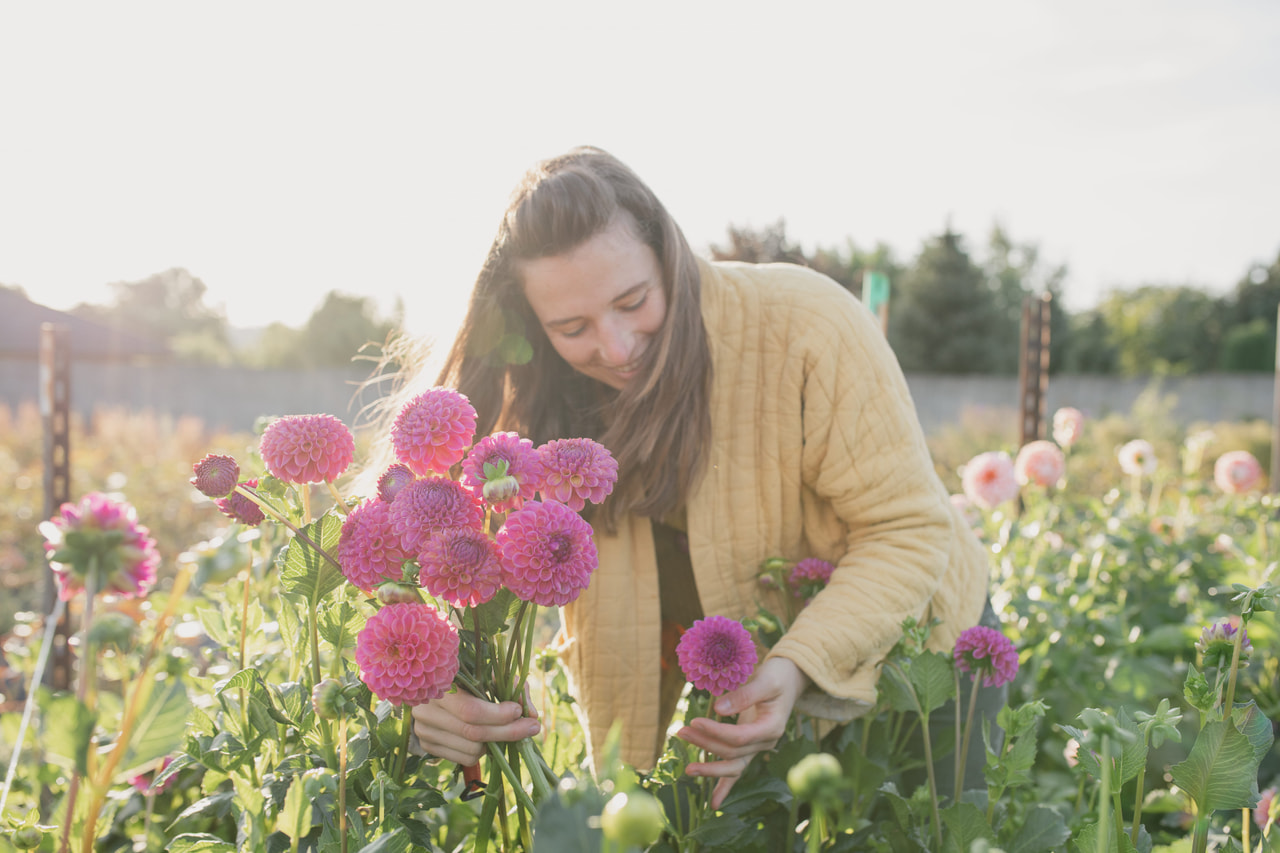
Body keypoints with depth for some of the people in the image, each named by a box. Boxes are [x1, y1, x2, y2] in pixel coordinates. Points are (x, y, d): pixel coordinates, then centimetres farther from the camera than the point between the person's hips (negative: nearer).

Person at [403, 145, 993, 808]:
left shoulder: (808, 325, -30)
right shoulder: (536, 405, -18)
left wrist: (801, 666, -43)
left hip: (899, 647, -2)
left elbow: (908, 533, -27)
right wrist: (436, 690, -42)